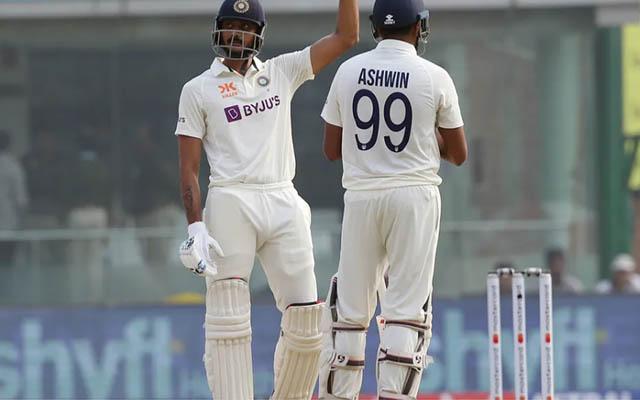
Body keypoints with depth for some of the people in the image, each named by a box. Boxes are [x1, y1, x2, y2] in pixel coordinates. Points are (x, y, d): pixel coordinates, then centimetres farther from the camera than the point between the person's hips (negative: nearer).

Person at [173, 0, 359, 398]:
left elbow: (346, 37, 12)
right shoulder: (199, 90, 6)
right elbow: (188, 168, 2)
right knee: (229, 321, -8)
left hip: (284, 204, 3)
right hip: (230, 205, -3)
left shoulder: (282, 73, 15)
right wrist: (196, 227, -9)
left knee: (306, 318, 0)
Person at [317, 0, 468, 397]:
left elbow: (332, 149, 9)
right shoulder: (435, 78, -4)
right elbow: (458, 154, 3)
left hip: (361, 197, 3)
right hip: (414, 197, -2)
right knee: (407, 306, -2)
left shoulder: (348, 72, 3)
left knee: (350, 307, 8)